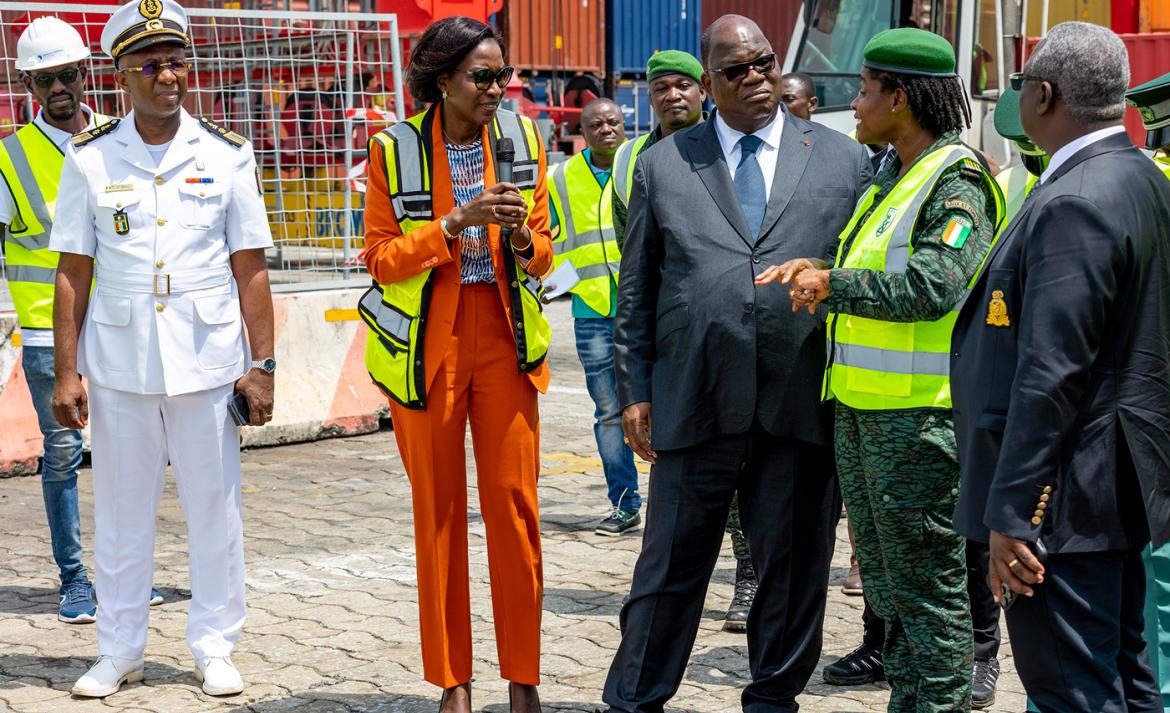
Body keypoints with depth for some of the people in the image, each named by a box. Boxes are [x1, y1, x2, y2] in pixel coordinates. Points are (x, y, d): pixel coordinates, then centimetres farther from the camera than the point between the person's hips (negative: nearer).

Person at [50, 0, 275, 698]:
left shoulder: (226, 156, 2)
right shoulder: (90, 159, 3)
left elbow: (251, 269, 3)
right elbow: (74, 272, 4)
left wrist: (262, 364, -2)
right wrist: (66, 372, 0)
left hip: (207, 360, 0)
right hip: (118, 363, 1)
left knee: (214, 507, 5)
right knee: (121, 509, 8)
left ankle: (214, 647, 18)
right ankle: (120, 650, 21)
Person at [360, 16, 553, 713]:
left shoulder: (524, 139, 5)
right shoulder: (396, 150, -4)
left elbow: (543, 255, 11)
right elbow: (381, 258, -5)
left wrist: (523, 238, -12)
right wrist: (456, 222, -18)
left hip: (505, 337, 2)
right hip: (427, 343, -2)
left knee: (516, 504, -1)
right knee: (438, 512, 3)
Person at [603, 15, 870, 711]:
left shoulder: (844, 159, 8)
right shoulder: (662, 165, 9)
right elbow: (636, 289, 10)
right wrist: (636, 390, 3)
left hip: (805, 404, 1)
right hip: (695, 404, 0)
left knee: (795, 567, 9)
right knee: (672, 564, 5)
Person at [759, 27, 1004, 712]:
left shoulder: (956, 181, -13)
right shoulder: (891, 176, 17)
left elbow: (934, 283, -27)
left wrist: (833, 285, -20)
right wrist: (819, 267, 8)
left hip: (920, 413, -10)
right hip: (862, 405, 10)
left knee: (926, 584, -3)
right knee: (884, 574, 17)